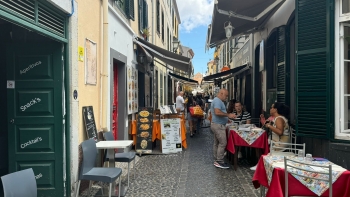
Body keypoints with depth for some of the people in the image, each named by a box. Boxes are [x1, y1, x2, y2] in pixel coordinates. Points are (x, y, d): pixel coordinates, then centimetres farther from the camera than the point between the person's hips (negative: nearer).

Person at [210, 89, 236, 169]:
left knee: (217, 143, 12)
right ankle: (219, 162, -3)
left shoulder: (218, 100, 18)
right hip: (218, 125, -11)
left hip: (217, 125, 11)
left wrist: (227, 118, 18)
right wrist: (228, 115, -22)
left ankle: (216, 160, 18)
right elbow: (217, 112, -28)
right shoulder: (217, 101, -16)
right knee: (223, 143, -8)